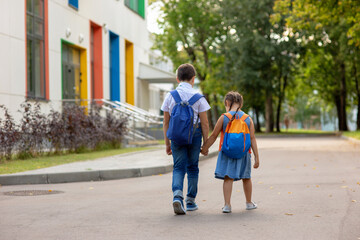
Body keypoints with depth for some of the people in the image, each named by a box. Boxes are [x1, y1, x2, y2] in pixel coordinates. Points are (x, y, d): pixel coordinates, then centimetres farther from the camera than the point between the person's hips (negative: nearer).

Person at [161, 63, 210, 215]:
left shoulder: (170, 96, 2)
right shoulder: (198, 97, -5)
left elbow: (166, 122, 5)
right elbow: (204, 123, -4)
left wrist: (167, 143, 12)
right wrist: (206, 143, 4)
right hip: (194, 134, -1)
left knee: (178, 167, 3)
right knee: (193, 167, 12)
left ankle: (177, 196, -21)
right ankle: (190, 201, 21)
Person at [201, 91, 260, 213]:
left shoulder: (224, 118, -5)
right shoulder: (248, 119, 1)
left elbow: (214, 136, -1)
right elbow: (252, 139, -1)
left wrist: (204, 148, 11)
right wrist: (257, 157, 2)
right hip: (243, 153, 2)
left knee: (228, 178, 0)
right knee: (246, 178, 18)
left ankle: (227, 205, -9)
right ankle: (249, 203, 32)